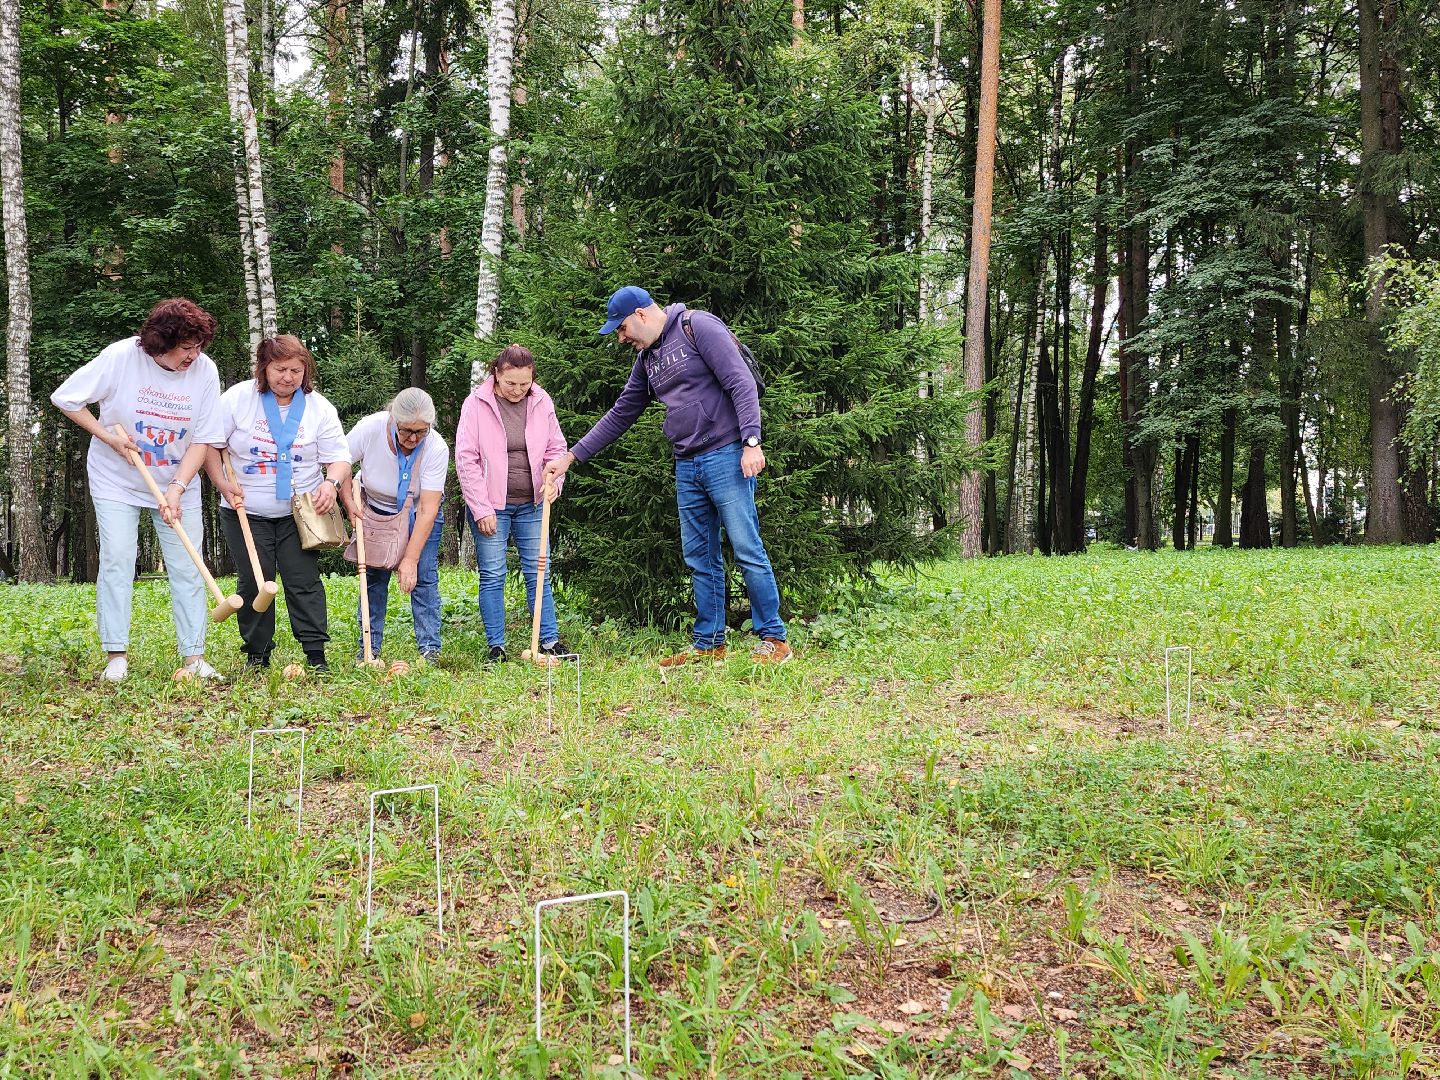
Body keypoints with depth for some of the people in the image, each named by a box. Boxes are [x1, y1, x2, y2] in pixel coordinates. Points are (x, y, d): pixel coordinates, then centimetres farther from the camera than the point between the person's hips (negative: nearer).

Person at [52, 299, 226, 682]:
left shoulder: (205, 371, -14)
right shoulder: (120, 357, -18)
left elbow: (202, 441, -10)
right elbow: (65, 398, -7)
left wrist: (177, 489, -20)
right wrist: (109, 437, -15)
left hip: (177, 482, 2)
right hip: (116, 479, -2)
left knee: (187, 567, -1)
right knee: (117, 559, -9)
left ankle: (194, 658, 3)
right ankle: (117, 656, -2)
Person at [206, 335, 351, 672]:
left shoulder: (320, 408, -2)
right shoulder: (237, 398, -4)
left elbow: (339, 458, -1)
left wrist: (332, 482, -22)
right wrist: (222, 483, -10)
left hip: (300, 514, 0)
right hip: (246, 513, 0)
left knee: (304, 582, -4)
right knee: (254, 584, 4)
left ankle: (316, 655, -2)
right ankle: (257, 655, 15)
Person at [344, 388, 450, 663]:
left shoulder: (437, 448, -31)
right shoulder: (370, 428, -28)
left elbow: (428, 509, -31)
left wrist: (410, 559, -33)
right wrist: (349, 500, -20)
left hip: (420, 515, -1)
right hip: (376, 512, 1)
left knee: (424, 576, -10)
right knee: (374, 577, -1)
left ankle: (430, 648, -6)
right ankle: (370, 647, 8)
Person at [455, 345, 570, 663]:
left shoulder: (541, 402, 2)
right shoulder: (476, 403, -7)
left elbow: (556, 448, 11)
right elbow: (465, 458, -7)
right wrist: (481, 509, -10)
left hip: (531, 505, 3)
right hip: (490, 505, -3)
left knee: (538, 574, 5)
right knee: (492, 576, 0)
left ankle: (550, 641, 11)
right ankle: (496, 646, 7)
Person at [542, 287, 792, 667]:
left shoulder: (698, 326, -7)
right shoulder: (647, 358, 17)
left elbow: (741, 383, -13)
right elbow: (620, 415, 23)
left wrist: (751, 442, -21)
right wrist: (571, 457, 21)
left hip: (726, 456, -8)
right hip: (686, 466, 8)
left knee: (747, 550, -6)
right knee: (700, 558, 9)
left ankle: (774, 640, 1)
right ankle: (709, 644, 16)